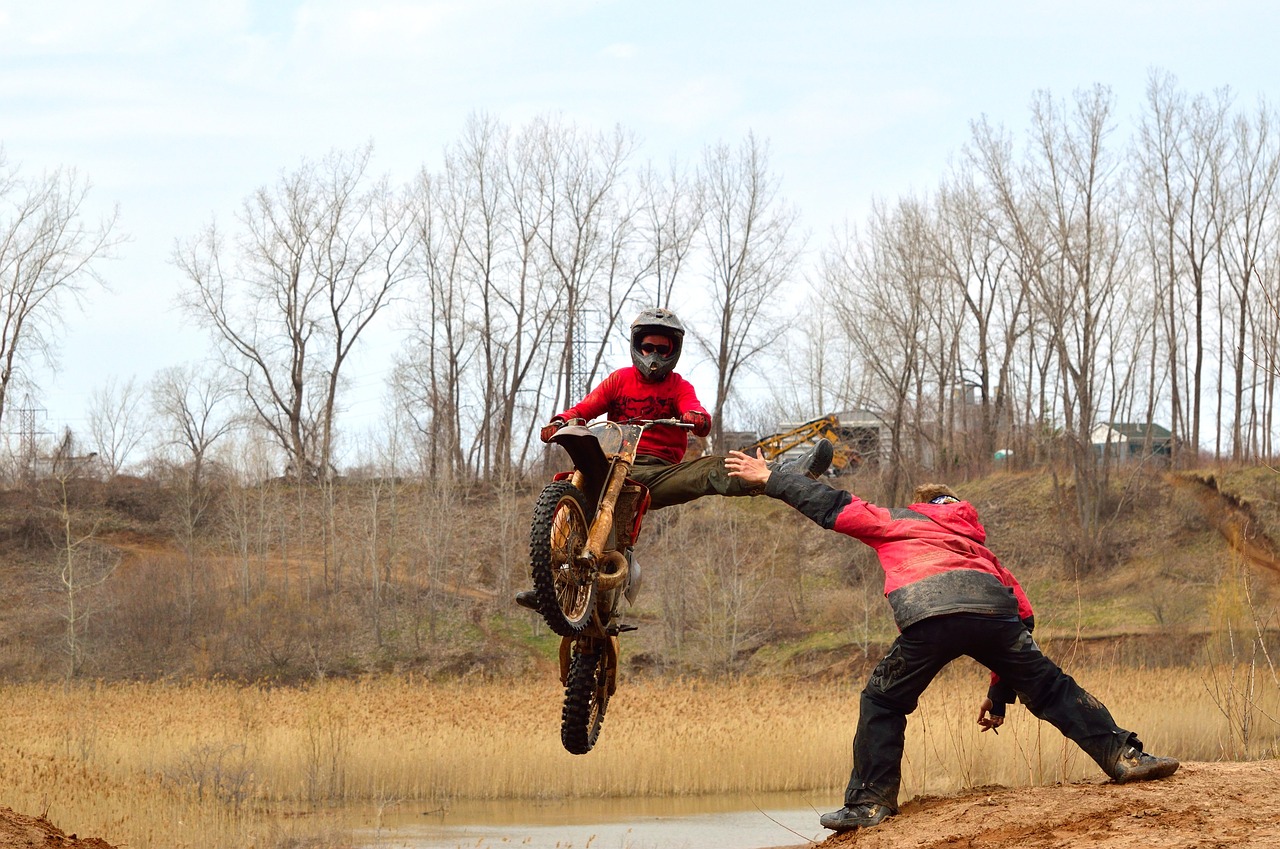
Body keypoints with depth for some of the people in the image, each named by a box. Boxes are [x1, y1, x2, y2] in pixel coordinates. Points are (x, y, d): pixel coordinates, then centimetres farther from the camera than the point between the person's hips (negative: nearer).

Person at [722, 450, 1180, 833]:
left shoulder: (897, 522, 33)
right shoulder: (975, 542, 41)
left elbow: (832, 506, 29)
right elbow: (1022, 613, 36)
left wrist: (769, 478, 40)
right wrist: (1000, 692, 41)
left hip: (928, 617, -3)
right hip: (992, 607, 3)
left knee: (882, 703, 16)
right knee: (1049, 688, 12)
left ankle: (871, 800, 14)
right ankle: (1122, 754, 3)